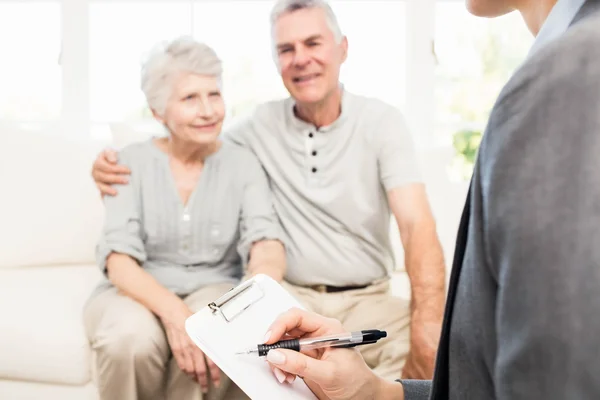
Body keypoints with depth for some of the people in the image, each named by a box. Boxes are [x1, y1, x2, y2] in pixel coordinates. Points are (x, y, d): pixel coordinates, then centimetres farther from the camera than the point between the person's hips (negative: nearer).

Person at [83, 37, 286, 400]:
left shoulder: (242, 163, -1)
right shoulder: (134, 162, -2)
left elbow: (267, 245, -15)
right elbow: (119, 259, -14)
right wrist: (174, 313, -34)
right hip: (139, 293, 0)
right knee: (132, 337, -34)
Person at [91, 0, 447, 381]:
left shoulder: (381, 120, -1)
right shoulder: (262, 125, 6)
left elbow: (417, 225, -12)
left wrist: (428, 321, -30)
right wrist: (117, 164, -3)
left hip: (368, 302, -1)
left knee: (436, 348, -31)